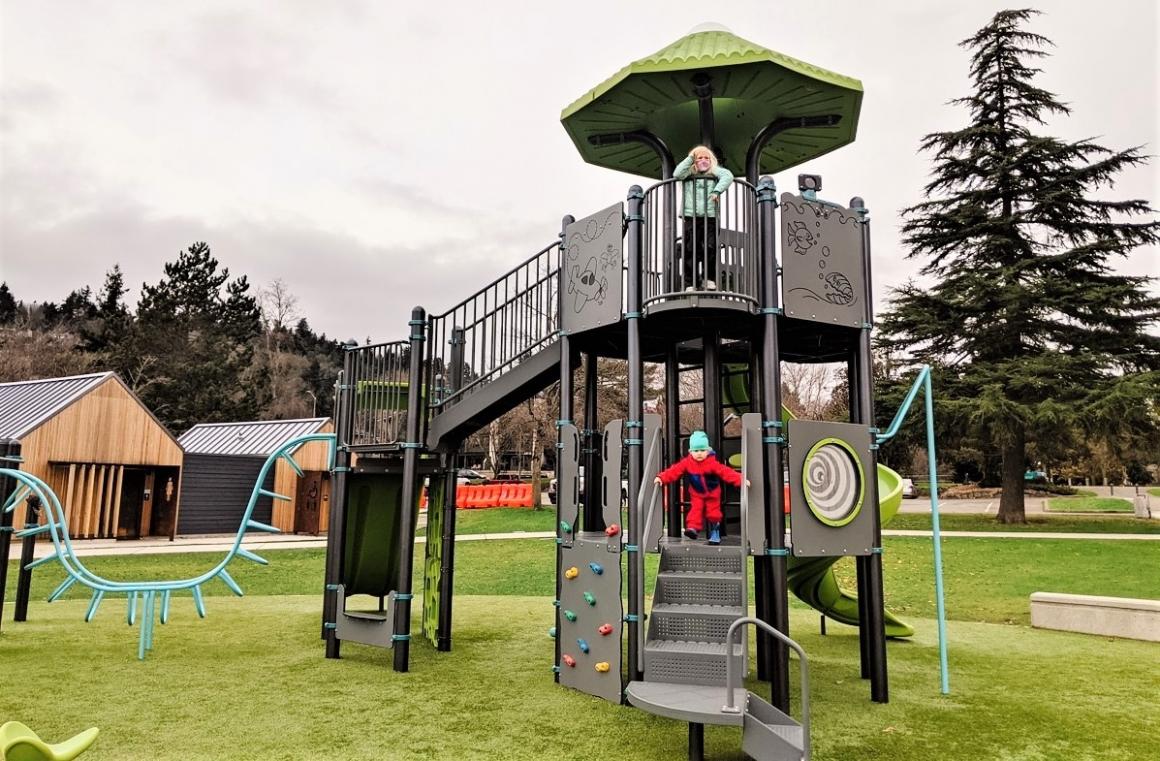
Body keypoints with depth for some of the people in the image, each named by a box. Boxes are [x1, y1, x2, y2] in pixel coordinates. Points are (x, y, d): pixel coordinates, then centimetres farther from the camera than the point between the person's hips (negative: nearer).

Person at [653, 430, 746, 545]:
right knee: (696, 509, -16)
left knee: (713, 512, 4)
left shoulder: (712, 463, -24)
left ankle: (715, 533, 21)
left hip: (712, 494, -1)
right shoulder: (686, 462, -16)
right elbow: (674, 471, -20)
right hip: (696, 494, 1)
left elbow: (726, 472, -30)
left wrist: (741, 480, -41)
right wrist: (661, 477, -33)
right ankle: (693, 528, -26)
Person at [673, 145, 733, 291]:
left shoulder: (715, 171, 13)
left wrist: (717, 191, -18)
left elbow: (728, 176, -5)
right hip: (691, 217, 0)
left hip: (710, 216, 0)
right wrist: (690, 158, -1)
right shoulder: (689, 173, 13)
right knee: (691, 250, -5)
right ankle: (690, 283, -2)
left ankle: (709, 279, 5)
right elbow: (677, 174, -6)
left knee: (710, 248, -9)